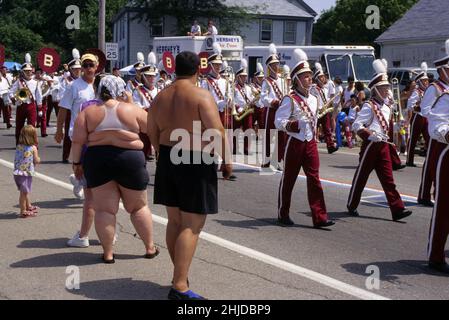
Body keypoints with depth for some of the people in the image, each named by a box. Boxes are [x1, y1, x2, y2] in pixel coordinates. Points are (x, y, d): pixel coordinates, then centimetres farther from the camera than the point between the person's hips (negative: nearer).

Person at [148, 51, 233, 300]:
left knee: (175, 221, 17)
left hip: (168, 161, 7)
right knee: (192, 226, -5)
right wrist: (227, 160, -8)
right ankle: (179, 286, -8)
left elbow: (152, 132, 11)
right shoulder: (201, 95, -13)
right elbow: (217, 132, -19)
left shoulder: (161, 97, 6)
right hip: (196, 163, -7)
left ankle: (180, 272, 29)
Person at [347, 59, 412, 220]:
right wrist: (371, 134, -25)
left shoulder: (387, 108, 12)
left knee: (388, 178, 1)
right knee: (361, 176, 5)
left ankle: (397, 209, -3)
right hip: (370, 146, -7)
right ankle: (352, 206, 20)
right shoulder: (369, 106, -10)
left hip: (383, 146, 7)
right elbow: (357, 125, -17)